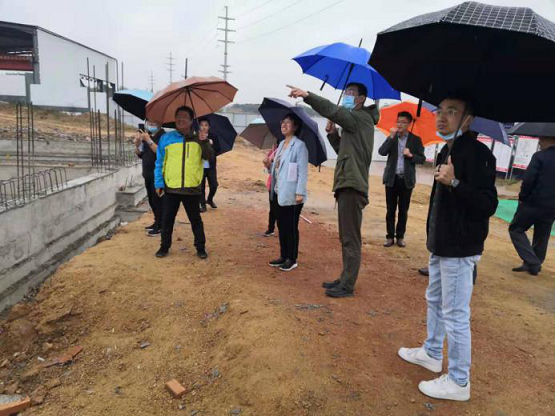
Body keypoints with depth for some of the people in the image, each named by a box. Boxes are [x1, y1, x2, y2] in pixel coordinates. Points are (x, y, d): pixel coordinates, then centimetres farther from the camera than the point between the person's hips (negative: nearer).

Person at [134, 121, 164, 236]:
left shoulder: (163, 136, -9)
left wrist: (148, 140, -25)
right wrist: (137, 143, -2)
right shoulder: (147, 135, 12)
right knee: (152, 200, 13)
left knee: (158, 200, -7)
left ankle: (160, 226, -1)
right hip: (148, 174, 8)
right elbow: (140, 154, 16)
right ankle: (157, 222, 23)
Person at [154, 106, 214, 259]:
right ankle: (164, 246, 26)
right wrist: (159, 183, -3)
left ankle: (201, 247, 21)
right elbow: (159, 163, 3)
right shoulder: (166, 138, 2)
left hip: (192, 188, 0)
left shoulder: (197, 139, 6)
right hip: (171, 188, 0)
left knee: (196, 219, 10)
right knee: (167, 219, 10)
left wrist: (205, 142, -20)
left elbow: (209, 157, -4)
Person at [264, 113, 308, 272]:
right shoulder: (281, 144, 15)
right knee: (281, 226, 14)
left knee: (291, 227, 1)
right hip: (279, 193, 8)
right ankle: (283, 256, 25)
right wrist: (269, 165, 1)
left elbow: (303, 171, -15)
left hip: (292, 194, -8)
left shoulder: (299, 145, -9)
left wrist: (300, 192, -22)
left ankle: (292, 260, 12)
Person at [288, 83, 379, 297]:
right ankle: (345, 278, 24)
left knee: (350, 238, -7)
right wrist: (333, 134, 9)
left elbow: (333, 111, -21)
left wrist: (307, 95, -28)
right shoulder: (353, 121, 24)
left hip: (352, 185, -10)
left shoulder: (362, 117, -5)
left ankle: (347, 285, -1)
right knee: (346, 237, 14)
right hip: (347, 184, 10)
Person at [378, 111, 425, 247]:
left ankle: (400, 236, 15)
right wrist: (392, 136, -15)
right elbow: (382, 152, -10)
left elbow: (422, 159, 2)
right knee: (390, 210, 4)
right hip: (392, 179, 1)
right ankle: (390, 236, 11)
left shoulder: (415, 140, 3)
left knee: (403, 210, 5)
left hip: (406, 180, -1)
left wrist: (411, 155, -16)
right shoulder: (391, 138, 6)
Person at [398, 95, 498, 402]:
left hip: (459, 249, -10)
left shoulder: (477, 153, -18)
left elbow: (488, 204, -23)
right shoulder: (447, 150, 11)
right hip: (441, 245, 10)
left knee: (455, 315, -1)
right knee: (435, 301, 22)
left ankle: (459, 382, 15)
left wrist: (454, 183, -36)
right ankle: (432, 354, 41)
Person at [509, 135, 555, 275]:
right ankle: (534, 265, 26)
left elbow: (528, 180, -19)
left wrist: (522, 197, -6)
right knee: (541, 237, 17)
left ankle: (532, 263, -3)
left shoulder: (539, 156, -13)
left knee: (516, 230, 7)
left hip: (533, 203, -6)